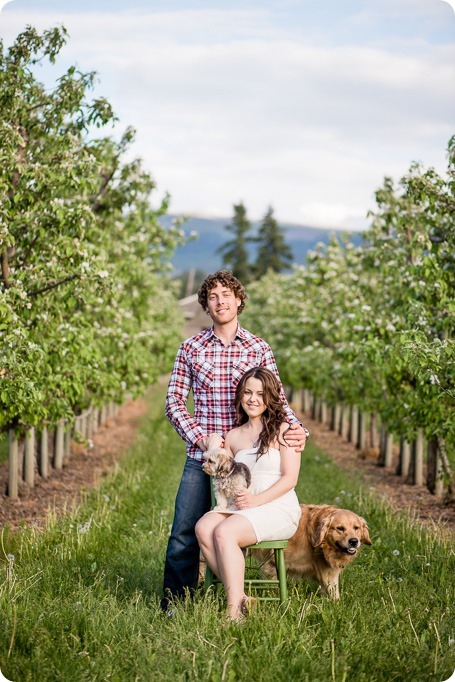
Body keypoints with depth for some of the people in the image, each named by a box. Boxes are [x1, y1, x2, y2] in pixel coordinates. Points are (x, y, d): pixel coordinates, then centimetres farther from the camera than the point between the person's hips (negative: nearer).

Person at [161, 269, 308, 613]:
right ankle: (174, 606, 10)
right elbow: (174, 401, 6)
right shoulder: (191, 348, 5)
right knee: (184, 536, -2)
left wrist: (298, 428, -11)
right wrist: (198, 437, -8)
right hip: (201, 456, 0)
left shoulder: (259, 349, 5)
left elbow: (277, 398, 8)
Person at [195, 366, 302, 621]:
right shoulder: (233, 436, 17)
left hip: (278, 508, -5)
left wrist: (257, 500, -18)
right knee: (204, 527, -25)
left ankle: (235, 611, -29)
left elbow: (290, 478, -6)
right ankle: (239, 598, -23)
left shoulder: (283, 430, 1)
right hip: (241, 506, 5)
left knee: (225, 532, -31)